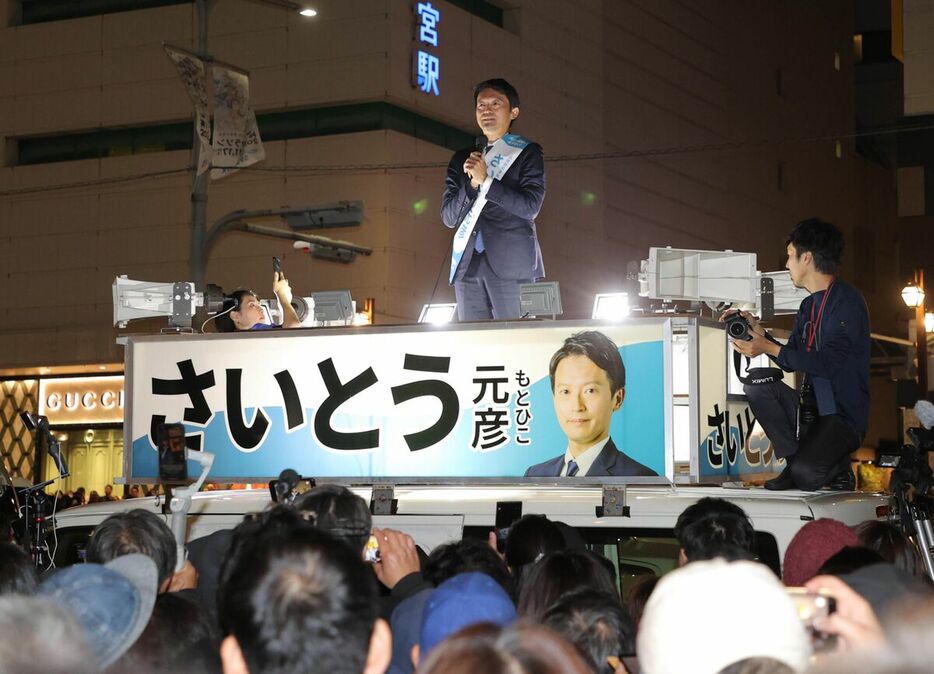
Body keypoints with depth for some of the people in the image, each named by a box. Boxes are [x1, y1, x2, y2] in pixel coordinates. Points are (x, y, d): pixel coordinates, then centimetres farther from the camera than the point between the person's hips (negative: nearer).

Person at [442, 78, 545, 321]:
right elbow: (448, 216, 12)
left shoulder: (527, 153, 9)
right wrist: (471, 184, -4)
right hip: (467, 265, 4)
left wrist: (485, 180, -9)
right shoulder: (461, 159, 19)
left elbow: (530, 206, -4)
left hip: (511, 264, -3)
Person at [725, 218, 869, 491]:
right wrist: (758, 331, 5)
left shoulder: (847, 300, -13)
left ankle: (838, 469, 6)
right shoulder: (808, 306, 15)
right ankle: (796, 459, -6)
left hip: (844, 414, -9)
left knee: (804, 475, -28)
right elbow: (791, 363, 16)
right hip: (812, 406, 9)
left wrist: (770, 348, -22)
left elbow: (829, 363, -22)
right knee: (756, 386, -10)